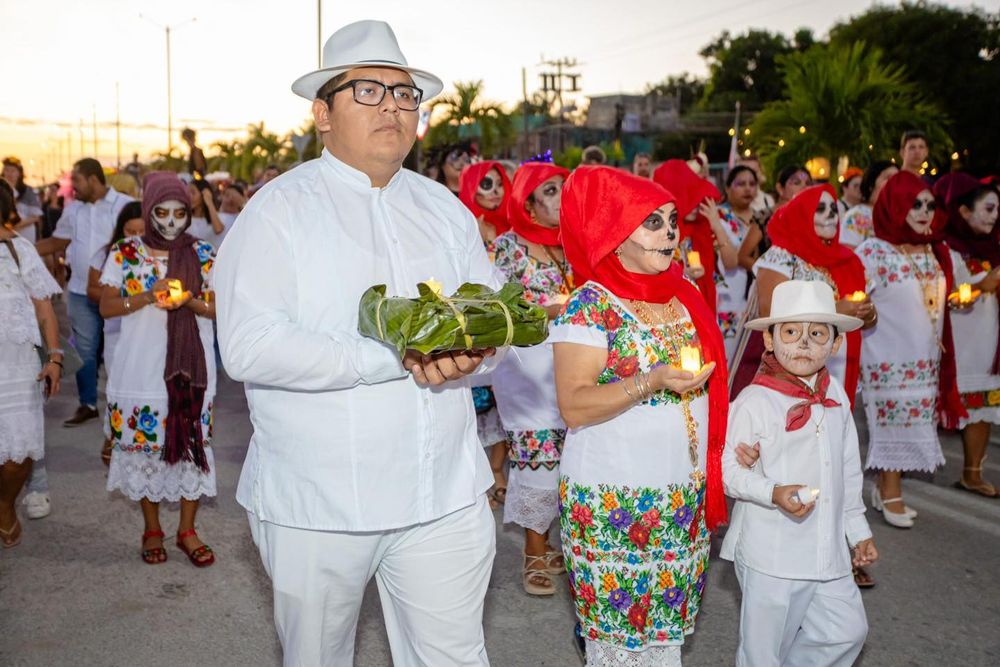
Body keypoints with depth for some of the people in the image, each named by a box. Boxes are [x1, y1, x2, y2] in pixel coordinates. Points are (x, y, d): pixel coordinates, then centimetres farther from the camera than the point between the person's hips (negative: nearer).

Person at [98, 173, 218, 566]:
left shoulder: (203, 255, 2)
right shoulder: (125, 254, 1)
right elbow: (106, 306, -1)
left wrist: (189, 301, -18)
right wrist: (148, 297, -17)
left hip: (190, 369, 0)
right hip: (140, 370, 0)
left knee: (191, 444, 3)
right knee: (145, 446, 6)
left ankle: (187, 530, 17)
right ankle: (152, 529, 22)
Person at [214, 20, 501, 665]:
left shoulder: (446, 209, 11)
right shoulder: (280, 209, -6)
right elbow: (249, 346, -18)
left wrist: (465, 354, -16)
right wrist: (395, 360, -23)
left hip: (445, 494, 4)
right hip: (316, 502, -3)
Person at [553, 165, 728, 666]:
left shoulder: (683, 296, 8)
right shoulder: (591, 304, -13)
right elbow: (573, 406, -18)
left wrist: (728, 443, 10)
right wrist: (652, 381, -27)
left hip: (685, 494, 6)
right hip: (614, 501, -6)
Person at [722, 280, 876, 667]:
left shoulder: (836, 395, 6)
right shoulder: (754, 402, -15)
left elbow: (848, 469, 15)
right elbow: (729, 469, -14)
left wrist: (858, 530, 19)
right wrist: (774, 494, -28)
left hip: (827, 549, 6)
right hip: (770, 552, -6)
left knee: (848, 631, 16)